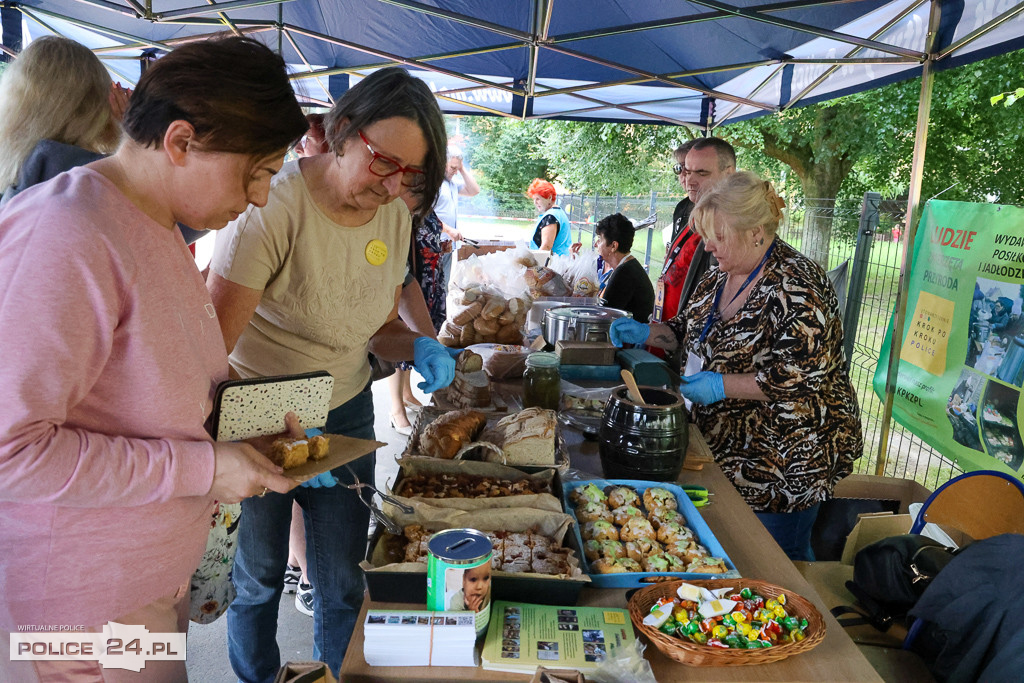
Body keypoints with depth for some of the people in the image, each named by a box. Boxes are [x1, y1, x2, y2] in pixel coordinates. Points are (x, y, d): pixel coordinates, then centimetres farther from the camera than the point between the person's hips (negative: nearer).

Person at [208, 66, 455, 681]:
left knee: (342, 581, 13)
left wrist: (419, 348, -15)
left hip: (346, 412, 5)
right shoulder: (274, 207, -25)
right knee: (259, 574, 15)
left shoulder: (396, 216, -4)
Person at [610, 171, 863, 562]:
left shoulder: (796, 288, -21)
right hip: (727, 447, 8)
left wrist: (722, 386, -26)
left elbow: (803, 377, -26)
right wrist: (646, 333, 1)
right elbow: (692, 330, 18)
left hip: (784, 461, -8)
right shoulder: (721, 275, 6)